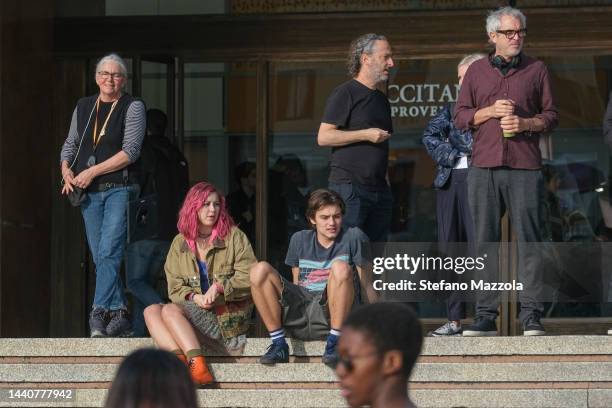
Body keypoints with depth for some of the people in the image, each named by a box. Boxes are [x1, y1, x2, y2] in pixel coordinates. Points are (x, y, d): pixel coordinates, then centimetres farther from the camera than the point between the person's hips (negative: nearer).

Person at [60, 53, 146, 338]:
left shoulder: (133, 108, -1)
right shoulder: (83, 107, 15)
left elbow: (130, 151, -10)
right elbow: (70, 143, 22)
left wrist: (92, 172, -13)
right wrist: (66, 170, 1)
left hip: (119, 188, -6)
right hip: (89, 193, 6)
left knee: (108, 252, -17)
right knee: (100, 257, 4)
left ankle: (99, 312, -22)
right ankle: (119, 314, 8)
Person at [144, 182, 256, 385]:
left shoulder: (234, 236, 3)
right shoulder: (180, 244, 15)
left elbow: (248, 278, -5)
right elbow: (175, 288, 9)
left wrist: (220, 288, -18)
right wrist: (194, 297, -11)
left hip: (230, 315, -5)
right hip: (195, 310, 5)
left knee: (170, 311, -26)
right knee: (151, 311, -17)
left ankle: (197, 365, -38)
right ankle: (179, 359, -37)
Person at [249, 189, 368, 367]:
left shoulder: (353, 237, 4)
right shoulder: (300, 240, 15)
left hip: (329, 313, -3)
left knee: (341, 267, -31)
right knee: (259, 270, -17)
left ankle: (333, 344, -22)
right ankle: (278, 344, -12)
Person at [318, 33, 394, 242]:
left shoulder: (381, 99, 21)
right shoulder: (345, 93, -4)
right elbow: (323, 137, -12)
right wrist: (366, 135, -15)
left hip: (378, 188, 8)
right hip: (349, 186, -8)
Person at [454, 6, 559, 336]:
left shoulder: (536, 70, 12)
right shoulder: (477, 71, 14)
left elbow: (551, 116, 10)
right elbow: (460, 117, 11)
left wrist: (526, 123, -8)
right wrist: (490, 112, -5)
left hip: (524, 167, -1)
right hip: (484, 166, 1)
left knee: (528, 240, -7)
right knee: (484, 242, 0)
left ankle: (530, 316, -6)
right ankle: (485, 315, 3)